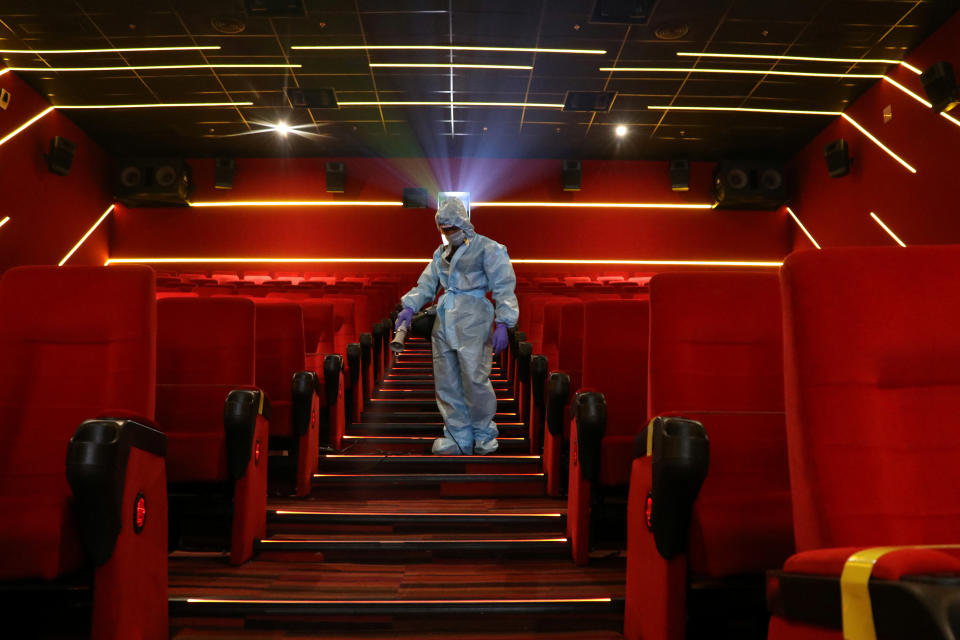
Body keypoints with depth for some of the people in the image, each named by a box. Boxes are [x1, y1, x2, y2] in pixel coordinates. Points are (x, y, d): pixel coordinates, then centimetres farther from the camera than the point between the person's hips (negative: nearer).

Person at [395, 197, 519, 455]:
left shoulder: (487, 248, -1)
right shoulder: (441, 253, 19)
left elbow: (504, 288, -6)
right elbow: (427, 283, 16)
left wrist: (503, 324, -15)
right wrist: (410, 307, -2)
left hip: (472, 320, -7)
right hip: (443, 322, 7)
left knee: (474, 379, -7)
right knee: (446, 383, 6)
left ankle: (484, 436, 11)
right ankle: (459, 438, 15)